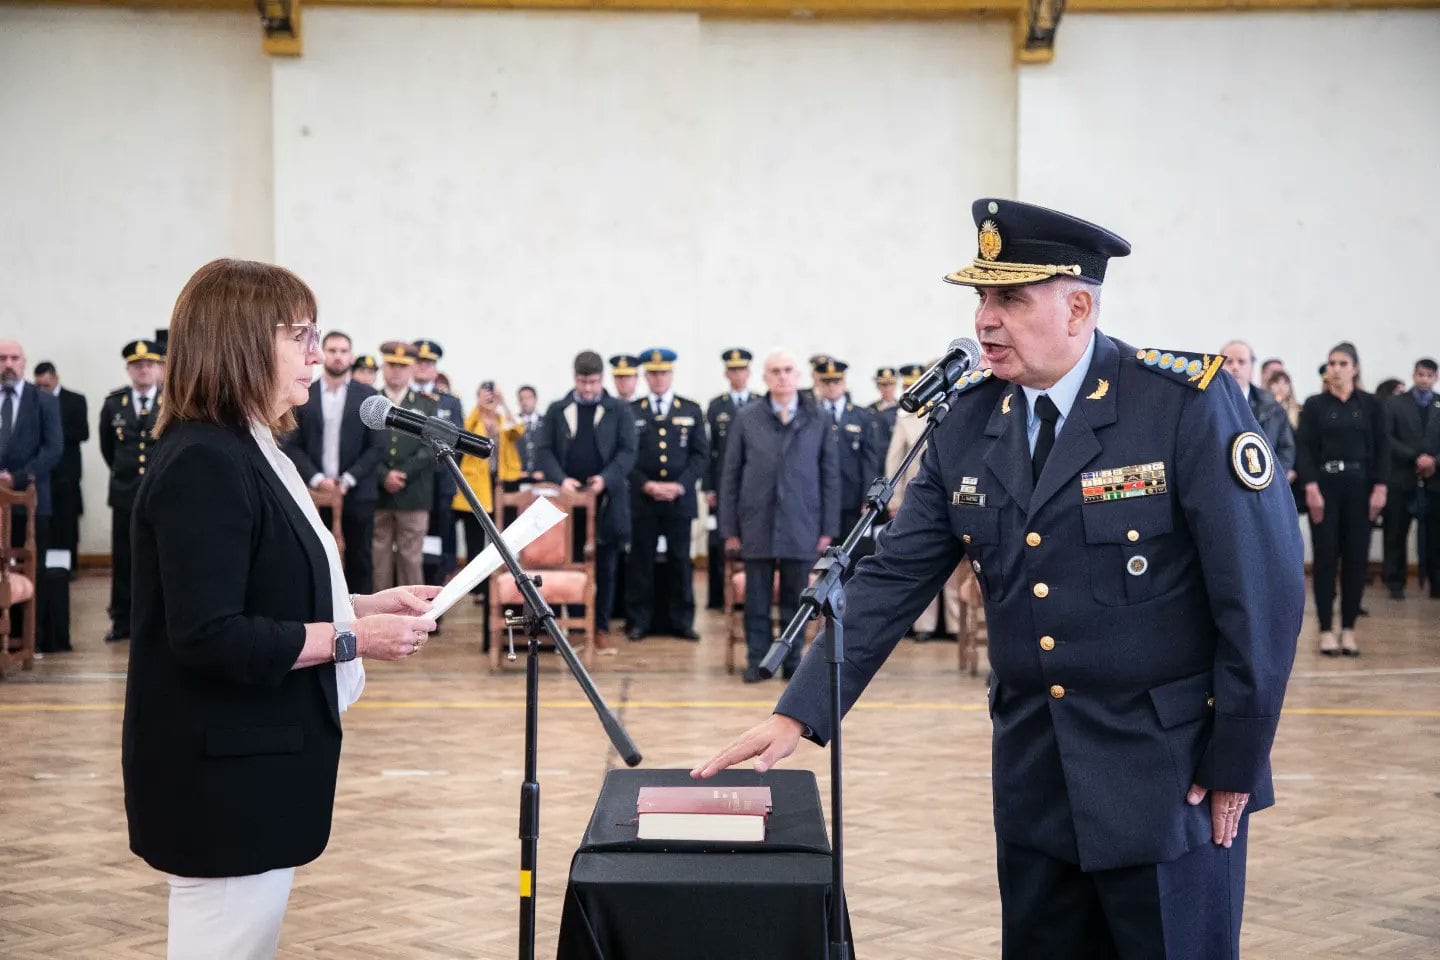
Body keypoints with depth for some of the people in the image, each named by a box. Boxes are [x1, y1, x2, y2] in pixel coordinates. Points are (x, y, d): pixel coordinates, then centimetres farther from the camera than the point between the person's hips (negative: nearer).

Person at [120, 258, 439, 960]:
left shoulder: (246, 453, 14)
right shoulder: (203, 463, -19)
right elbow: (209, 636, -25)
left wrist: (371, 605, 7)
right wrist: (352, 638, -19)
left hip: (254, 761, 10)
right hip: (223, 771, -10)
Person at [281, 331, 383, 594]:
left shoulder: (367, 396, 4)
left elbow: (376, 446, 1)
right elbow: (292, 446, 3)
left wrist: (349, 479, -10)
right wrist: (317, 479, -11)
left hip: (357, 493, 0)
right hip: (315, 493, 0)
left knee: (359, 562, 3)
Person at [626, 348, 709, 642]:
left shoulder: (692, 411, 9)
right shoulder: (631, 412, 6)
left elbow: (701, 455, 5)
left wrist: (680, 485, -8)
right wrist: (646, 485, -11)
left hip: (680, 498, 1)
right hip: (642, 498, -1)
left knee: (680, 560, 3)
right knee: (641, 560, 1)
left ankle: (682, 621, 9)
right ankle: (639, 620, 8)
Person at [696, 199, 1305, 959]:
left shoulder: (1188, 404, -14)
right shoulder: (967, 424, 1)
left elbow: (1263, 586, -12)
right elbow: (892, 578, 0)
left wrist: (1237, 760, -11)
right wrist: (799, 713, -10)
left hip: (1169, 766, -4)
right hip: (1032, 770, 5)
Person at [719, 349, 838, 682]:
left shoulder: (818, 420, 5)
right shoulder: (746, 419, 4)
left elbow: (831, 476, 5)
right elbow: (731, 475, 5)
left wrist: (829, 528, 0)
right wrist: (729, 528, 1)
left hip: (801, 527, 0)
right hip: (757, 526, 0)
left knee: (795, 599, 4)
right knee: (757, 598, 3)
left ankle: (792, 661, 15)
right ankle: (757, 660, 12)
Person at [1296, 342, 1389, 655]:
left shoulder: (1371, 404, 6)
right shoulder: (1314, 405, 3)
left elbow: (1382, 448, 4)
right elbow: (1304, 449, -2)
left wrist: (1380, 488, -6)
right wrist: (1311, 488, -13)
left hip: (1359, 486, 1)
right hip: (1324, 486, -1)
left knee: (1356, 558, 2)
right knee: (1326, 558, -1)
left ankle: (1348, 629, 9)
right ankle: (1326, 630, 4)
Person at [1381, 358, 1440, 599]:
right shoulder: (1394, 403, 6)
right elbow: (1387, 439, -3)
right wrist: (1416, 458, -12)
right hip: (1402, 479, -1)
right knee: (1396, 534, 1)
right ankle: (1395, 584, 8)